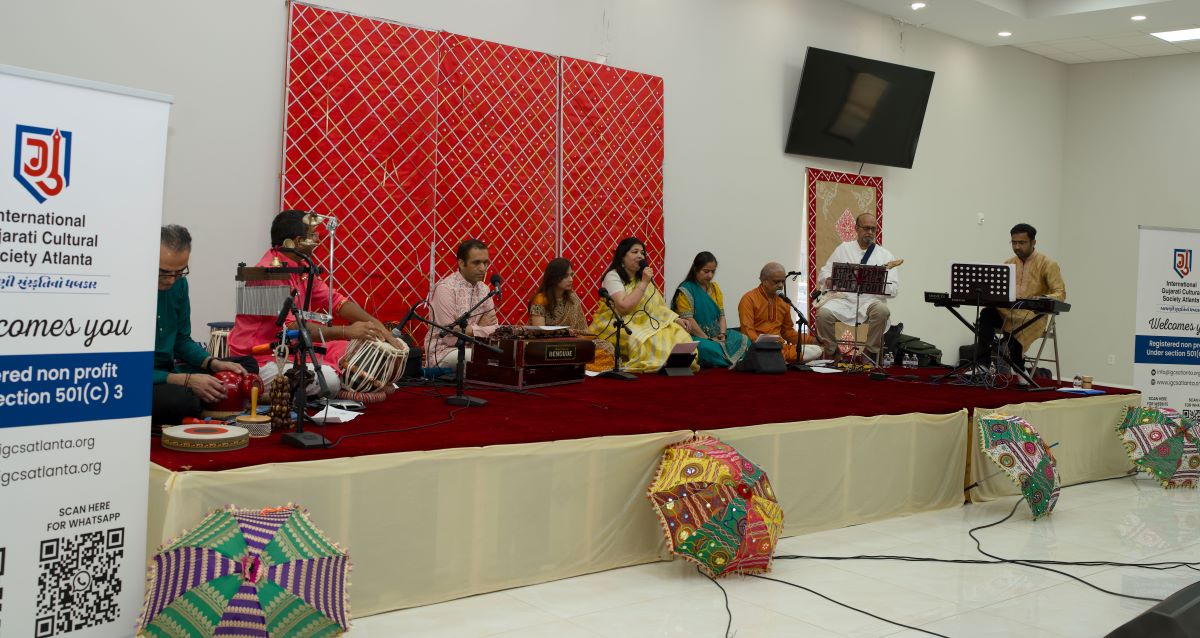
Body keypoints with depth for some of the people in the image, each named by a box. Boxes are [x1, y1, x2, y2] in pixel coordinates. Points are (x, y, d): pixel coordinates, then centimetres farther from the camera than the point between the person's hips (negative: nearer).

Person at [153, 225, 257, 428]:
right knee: (183, 398, -38)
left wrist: (214, 364, -3)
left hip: (168, 372, 8)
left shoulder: (178, 283, 2)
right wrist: (186, 380, -25)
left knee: (247, 365, 9)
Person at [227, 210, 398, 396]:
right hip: (260, 361, -10)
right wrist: (346, 331, -30)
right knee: (328, 378, -28)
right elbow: (291, 327, -29)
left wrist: (375, 325, -8)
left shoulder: (301, 267, 9)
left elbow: (333, 299, 7)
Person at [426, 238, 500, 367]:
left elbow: (494, 329, 3)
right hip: (444, 352, -7)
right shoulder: (445, 289, -16)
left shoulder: (483, 288, 7)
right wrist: (480, 328, -6)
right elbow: (450, 337, -20)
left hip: (472, 349, 7)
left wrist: (472, 330, -17)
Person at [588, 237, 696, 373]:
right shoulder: (613, 276, -7)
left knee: (676, 333, -14)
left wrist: (676, 319, -4)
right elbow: (624, 306, -22)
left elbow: (658, 306, 12)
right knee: (642, 341, -36)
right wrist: (644, 283, -17)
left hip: (641, 324, 7)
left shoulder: (642, 277, 17)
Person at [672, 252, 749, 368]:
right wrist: (707, 339, -16)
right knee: (707, 348, -40)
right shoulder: (685, 291, -6)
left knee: (744, 340, -17)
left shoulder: (715, 288, 17)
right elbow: (688, 320, -14)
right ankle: (735, 362, -22)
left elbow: (721, 315, 13)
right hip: (695, 336, -7)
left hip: (716, 336, 7)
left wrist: (723, 334, -7)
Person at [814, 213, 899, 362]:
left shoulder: (885, 256, 11)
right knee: (823, 313, -29)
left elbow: (894, 289, 5)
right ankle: (830, 352, -5)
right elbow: (823, 273, 17)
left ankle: (871, 354, -15)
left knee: (882, 311, -34)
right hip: (843, 298, 1)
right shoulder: (843, 249, 16)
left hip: (871, 301, 0)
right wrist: (829, 280, -7)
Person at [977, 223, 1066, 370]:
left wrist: (1042, 299, -30)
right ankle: (983, 362, -32)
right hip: (1007, 312, 5)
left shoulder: (1048, 264, 0)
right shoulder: (1009, 263, 16)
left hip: (1033, 316, -5)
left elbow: (1060, 294, -7)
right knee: (986, 314, -28)